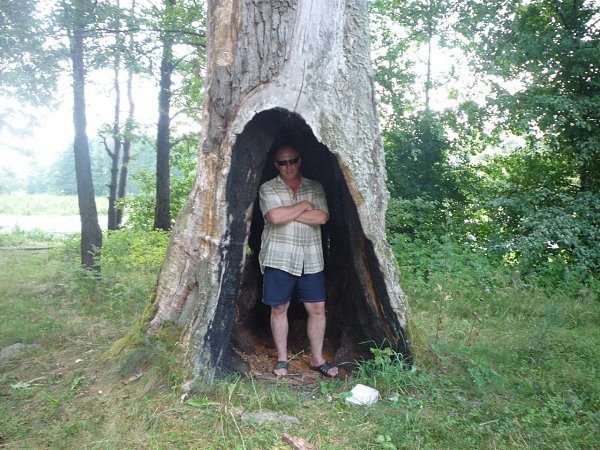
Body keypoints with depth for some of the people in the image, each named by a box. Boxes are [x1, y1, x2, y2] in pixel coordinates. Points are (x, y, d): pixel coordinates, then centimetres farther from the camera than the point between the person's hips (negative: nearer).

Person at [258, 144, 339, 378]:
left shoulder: (315, 187, 8)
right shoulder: (268, 188, 1)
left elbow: (321, 217, -7)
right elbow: (275, 217, -17)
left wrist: (287, 214, -11)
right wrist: (304, 205, -7)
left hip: (311, 259, 2)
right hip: (279, 258, -2)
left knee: (317, 308, 4)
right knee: (279, 308, 6)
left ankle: (317, 358, 20)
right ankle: (282, 359, 22)